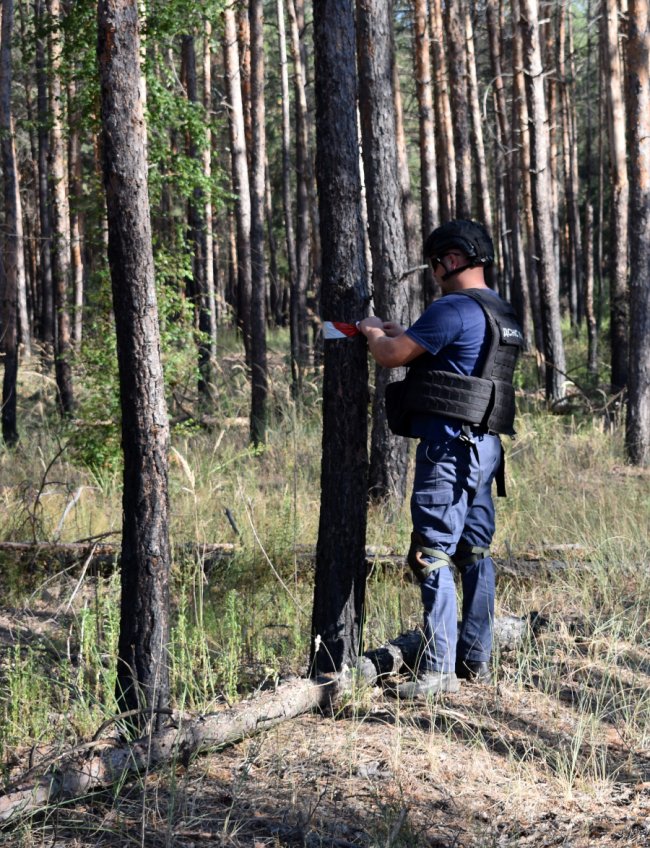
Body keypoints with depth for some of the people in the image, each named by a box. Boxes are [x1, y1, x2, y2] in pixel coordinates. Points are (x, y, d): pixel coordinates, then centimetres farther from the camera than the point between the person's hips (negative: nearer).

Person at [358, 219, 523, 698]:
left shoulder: (453, 310, -14)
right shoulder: (503, 314, 16)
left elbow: (392, 356, -11)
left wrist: (374, 335, 10)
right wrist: (398, 334, 24)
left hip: (449, 446, -10)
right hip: (486, 446, 10)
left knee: (433, 555, -7)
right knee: (476, 552, 14)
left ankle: (439, 669, -8)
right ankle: (476, 660, 20)